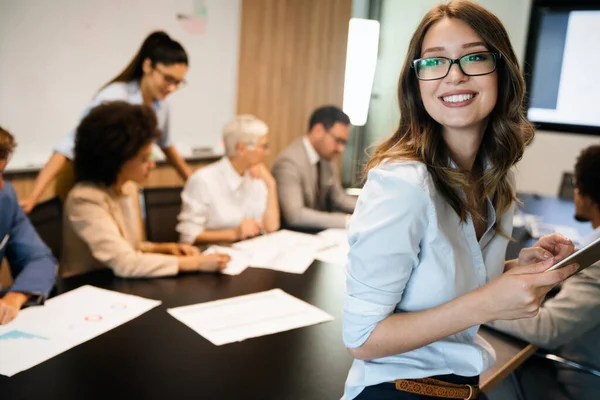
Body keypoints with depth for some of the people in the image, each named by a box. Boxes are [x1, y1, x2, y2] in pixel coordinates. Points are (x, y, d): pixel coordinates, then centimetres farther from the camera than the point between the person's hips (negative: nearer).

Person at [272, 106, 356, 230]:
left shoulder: (327, 157, 3)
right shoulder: (290, 161, -21)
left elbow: (338, 197, 14)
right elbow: (294, 215, -30)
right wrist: (346, 220, -30)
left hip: (317, 231, 8)